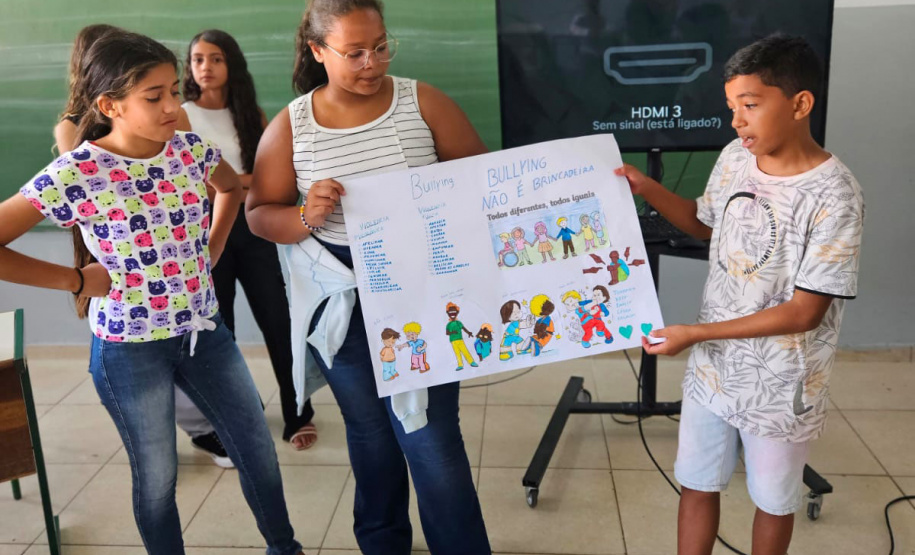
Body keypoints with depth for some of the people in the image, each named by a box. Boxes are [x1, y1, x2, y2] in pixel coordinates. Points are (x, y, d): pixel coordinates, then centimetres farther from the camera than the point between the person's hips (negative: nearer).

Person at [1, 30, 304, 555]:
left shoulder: (192, 149, -4)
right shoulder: (75, 174, -19)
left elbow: (232, 187, 19)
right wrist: (76, 280, -14)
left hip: (205, 331, 5)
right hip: (130, 348, -5)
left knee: (259, 448, 15)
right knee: (157, 477, 12)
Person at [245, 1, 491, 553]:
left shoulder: (423, 102, -5)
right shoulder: (290, 126, -3)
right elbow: (259, 214, 1)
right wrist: (305, 217, -19)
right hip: (343, 306, 2)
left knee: (432, 441, -2)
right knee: (371, 436, 19)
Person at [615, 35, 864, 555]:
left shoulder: (834, 196, -22)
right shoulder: (735, 159, -4)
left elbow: (805, 313, -22)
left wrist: (694, 332, -23)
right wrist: (647, 189, -1)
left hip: (780, 389, -5)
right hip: (712, 371, 5)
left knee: (773, 502, 18)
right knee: (697, 487, 18)